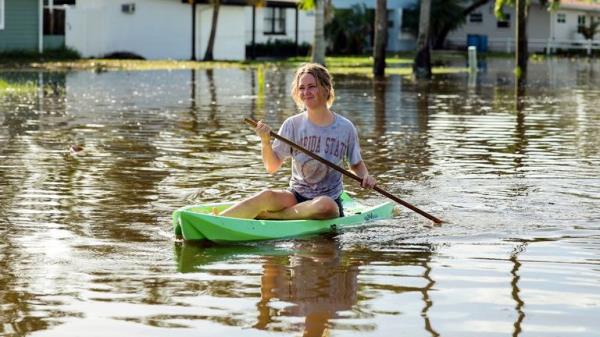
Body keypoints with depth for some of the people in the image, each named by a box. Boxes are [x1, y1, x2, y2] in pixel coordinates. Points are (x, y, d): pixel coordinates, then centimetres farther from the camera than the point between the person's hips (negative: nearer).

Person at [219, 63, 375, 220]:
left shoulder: (345, 128, 0)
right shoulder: (293, 124, 1)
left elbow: (356, 164, 15)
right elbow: (272, 167, -2)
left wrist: (365, 176, -6)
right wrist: (265, 142, -19)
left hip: (330, 199, -1)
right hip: (296, 196, 1)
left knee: (325, 206, -38)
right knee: (267, 196, -32)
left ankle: (264, 216, -30)